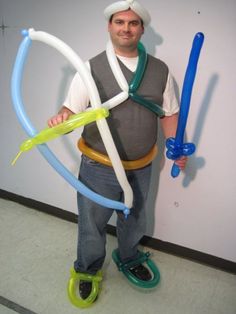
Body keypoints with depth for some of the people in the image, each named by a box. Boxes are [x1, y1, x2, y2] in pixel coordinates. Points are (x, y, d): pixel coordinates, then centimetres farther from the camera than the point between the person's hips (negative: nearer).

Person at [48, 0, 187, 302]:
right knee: (92, 224, 14)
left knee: (134, 221, 25)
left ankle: (129, 258, 55)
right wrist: (61, 118, -33)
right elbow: (71, 109, -11)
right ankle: (87, 271, 43)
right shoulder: (92, 68, -9)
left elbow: (169, 112, 7)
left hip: (141, 168, 4)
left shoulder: (161, 70, 1)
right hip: (99, 169, -3)